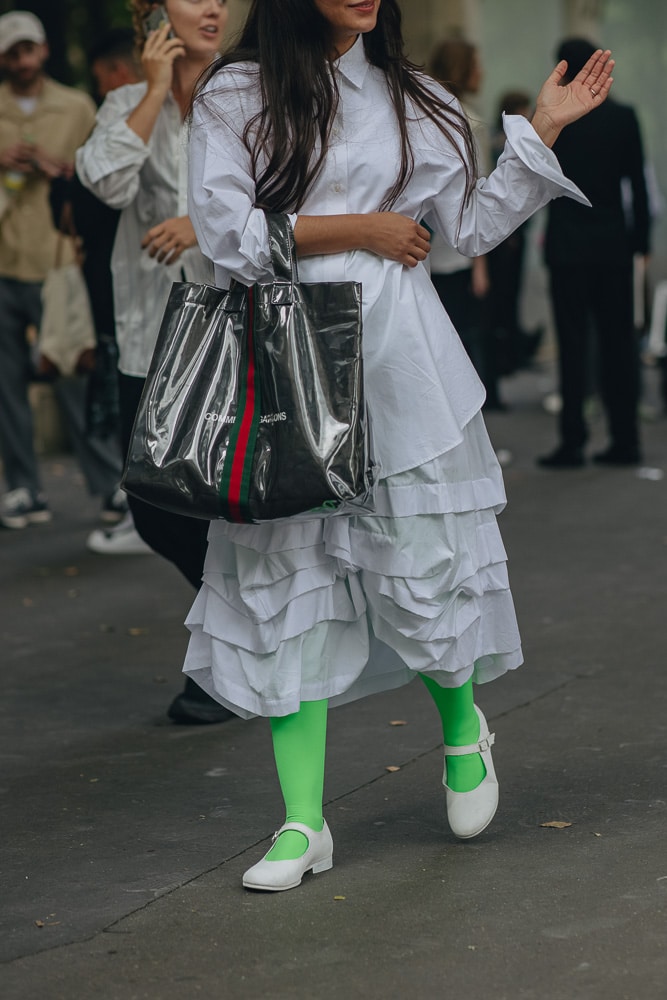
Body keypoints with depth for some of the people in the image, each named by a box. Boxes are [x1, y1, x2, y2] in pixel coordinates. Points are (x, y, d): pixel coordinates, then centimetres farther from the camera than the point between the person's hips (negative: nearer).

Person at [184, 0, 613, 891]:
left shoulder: (411, 99, 11)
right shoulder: (236, 96, 1)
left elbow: (473, 225, 12)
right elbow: (227, 234, -9)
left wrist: (544, 126, 8)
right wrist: (361, 228, -6)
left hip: (397, 358, 2)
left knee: (422, 565, 0)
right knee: (288, 581, -1)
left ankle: (463, 729, 32)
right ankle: (303, 822, 5)